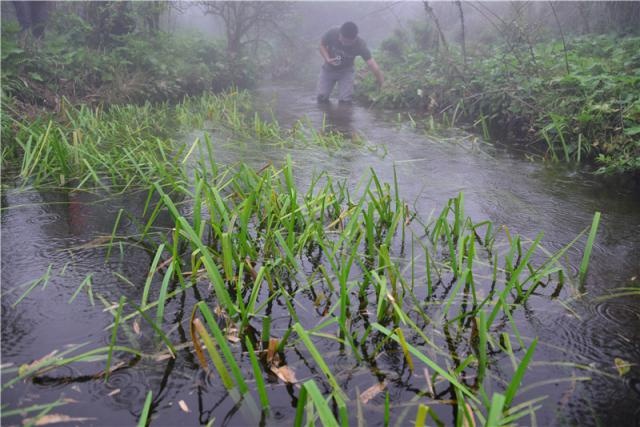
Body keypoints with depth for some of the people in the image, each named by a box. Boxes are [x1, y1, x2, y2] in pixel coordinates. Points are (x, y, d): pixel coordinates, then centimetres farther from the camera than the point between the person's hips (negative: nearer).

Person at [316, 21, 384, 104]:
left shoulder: (360, 45, -31)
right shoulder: (332, 34, -29)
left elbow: (374, 67, -31)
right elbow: (322, 45, -9)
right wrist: (327, 59, -27)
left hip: (346, 71, -1)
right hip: (328, 69, 1)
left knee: (345, 101, -14)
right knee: (321, 98, -7)